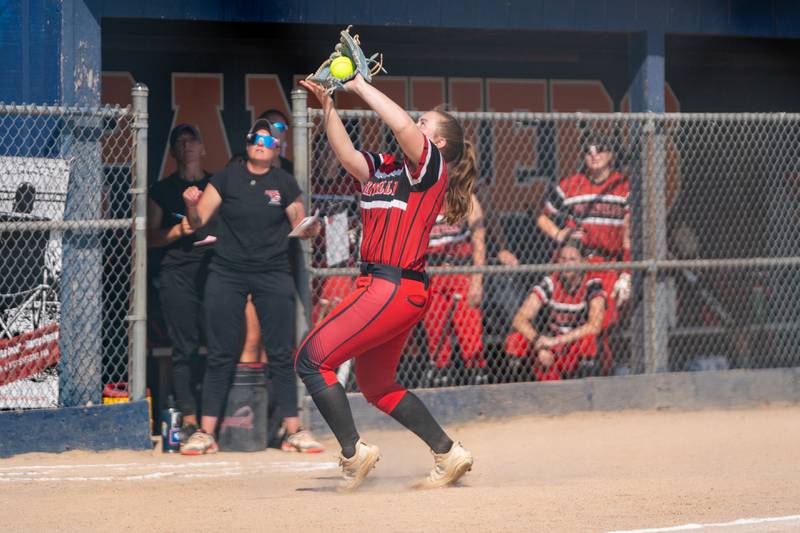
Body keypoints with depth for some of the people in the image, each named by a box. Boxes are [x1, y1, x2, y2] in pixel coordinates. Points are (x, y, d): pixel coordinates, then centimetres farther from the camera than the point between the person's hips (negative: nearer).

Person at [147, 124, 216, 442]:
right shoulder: (163, 190, 13)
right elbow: (150, 236, 10)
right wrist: (177, 231, -7)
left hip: (215, 269, 1)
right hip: (177, 272, -1)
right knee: (185, 348, -7)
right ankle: (189, 419, -6)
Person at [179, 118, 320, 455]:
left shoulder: (284, 184, 6)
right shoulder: (226, 178, 4)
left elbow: (299, 225, 10)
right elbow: (198, 221, 0)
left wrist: (309, 229, -12)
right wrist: (191, 206, -21)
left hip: (273, 274, 0)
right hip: (227, 273, 0)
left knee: (281, 354, -1)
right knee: (220, 355, 0)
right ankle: (206, 432, 1)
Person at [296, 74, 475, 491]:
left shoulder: (431, 164, -6)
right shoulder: (384, 168, 17)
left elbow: (402, 126, -23)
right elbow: (346, 155, 6)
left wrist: (360, 85, -15)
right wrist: (327, 105, -3)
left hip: (396, 289, -10)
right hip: (379, 286, 10)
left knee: (311, 359, -11)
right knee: (376, 385, 20)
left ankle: (353, 452, -8)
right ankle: (448, 455, 26)